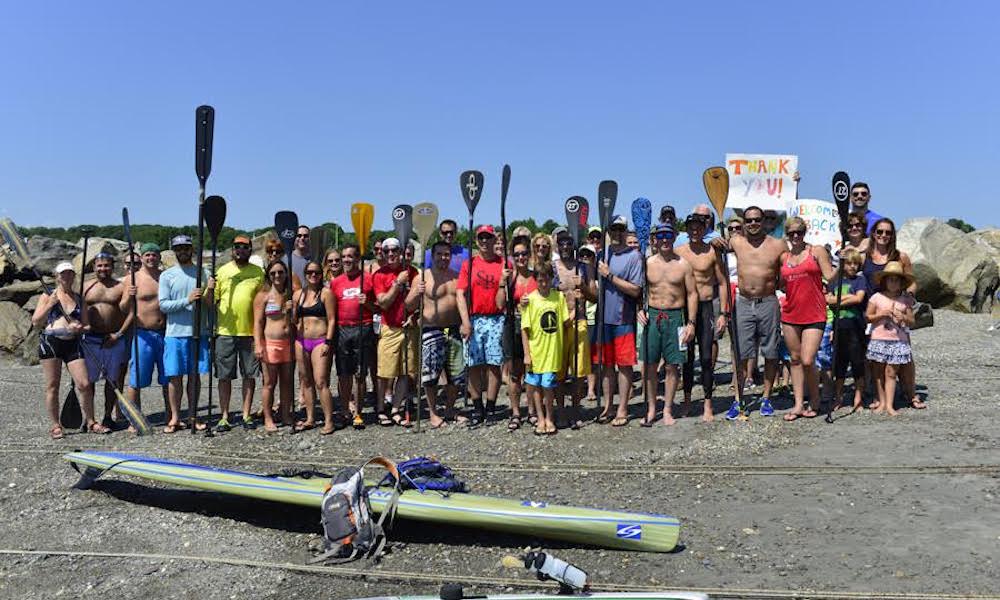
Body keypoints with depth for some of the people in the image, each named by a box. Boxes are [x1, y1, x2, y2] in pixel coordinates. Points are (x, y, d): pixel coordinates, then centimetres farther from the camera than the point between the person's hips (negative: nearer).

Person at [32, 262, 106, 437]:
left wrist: (80, 328, -6)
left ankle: (90, 422, 6)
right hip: (50, 342, -2)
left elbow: (85, 325, 17)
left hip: (73, 344, 2)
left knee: (85, 384, -6)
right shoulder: (48, 296, 6)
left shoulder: (79, 299, 14)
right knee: (52, 385, 2)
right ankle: (55, 426, 13)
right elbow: (35, 322, 2)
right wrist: (50, 304, -9)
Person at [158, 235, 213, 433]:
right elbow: (163, 305, -5)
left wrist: (209, 291, -16)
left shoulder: (203, 273, 7)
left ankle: (193, 416, 15)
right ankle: (175, 418, 11)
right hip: (175, 333, -1)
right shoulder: (167, 275, 3)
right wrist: (187, 300, -17)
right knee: (175, 376, 2)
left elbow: (209, 305, 5)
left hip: (199, 332, 1)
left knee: (195, 375, 7)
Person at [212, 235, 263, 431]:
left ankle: (246, 415, 16)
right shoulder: (222, 271, 6)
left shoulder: (259, 272, 7)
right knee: (225, 376, 3)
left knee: (249, 375, 5)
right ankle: (224, 417, 12)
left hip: (250, 331, 1)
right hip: (225, 331, 0)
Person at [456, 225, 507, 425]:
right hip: (473, 320, 1)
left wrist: (502, 282, -18)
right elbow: (461, 294, -1)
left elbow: (501, 303, -1)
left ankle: (490, 407, 8)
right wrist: (465, 322, -11)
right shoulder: (468, 264, 7)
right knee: (474, 365, 1)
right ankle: (477, 409, 9)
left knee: (494, 364, -1)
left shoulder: (503, 264, 3)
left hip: (496, 320, -1)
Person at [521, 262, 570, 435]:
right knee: (535, 385, 9)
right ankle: (541, 419, 23)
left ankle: (549, 418, 22)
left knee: (548, 385, 3)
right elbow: (524, 329, -5)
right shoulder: (530, 299, -5)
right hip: (536, 350, 0)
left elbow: (566, 323, 5)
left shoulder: (559, 296, 2)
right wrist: (526, 354, -7)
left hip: (553, 350, 1)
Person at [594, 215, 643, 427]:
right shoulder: (602, 254, 9)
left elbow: (636, 290, -15)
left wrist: (610, 276, -17)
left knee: (624, 364, 3)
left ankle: (622, 410, 11)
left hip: (624, 318, -5)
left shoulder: (634, 256, -7)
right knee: (606, 363, 11)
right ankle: (607, 406, 21)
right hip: (603, 317, 5)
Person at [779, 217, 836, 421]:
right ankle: (798, 404, 15)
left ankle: (814, 401, 12)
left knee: (807, 361, -10)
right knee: (795, 359, 8)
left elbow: (829, 276, -5)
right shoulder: (784, 256, 13)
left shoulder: (817, 251, 2)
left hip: (814, 315, -4)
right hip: (790, 314, 4)